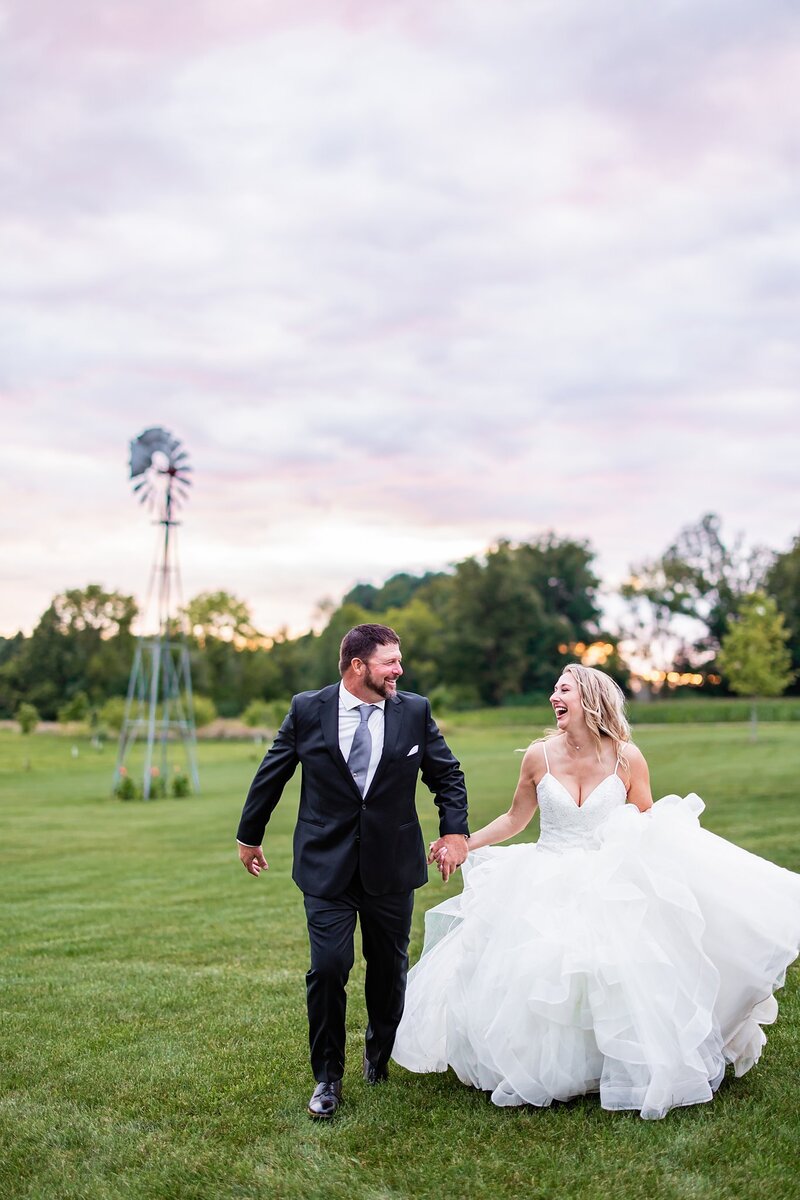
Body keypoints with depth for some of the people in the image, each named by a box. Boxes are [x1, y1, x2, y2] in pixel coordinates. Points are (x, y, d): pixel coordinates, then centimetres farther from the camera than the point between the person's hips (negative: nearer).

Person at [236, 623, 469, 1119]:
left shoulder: (415, 710, -3)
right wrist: (250, 836, 13)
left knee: (390, 968, 14)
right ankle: (328, 1077, 12)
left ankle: (380, 1056, 41)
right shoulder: (308, 710, -6)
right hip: (327, 865, -2)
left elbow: (448, 775, 7)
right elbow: (271, 774, 5)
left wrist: (455, 831, -5)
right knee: (328, 968, -8)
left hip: (392, 865, 2)